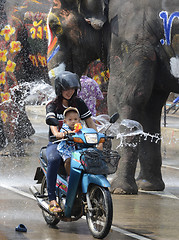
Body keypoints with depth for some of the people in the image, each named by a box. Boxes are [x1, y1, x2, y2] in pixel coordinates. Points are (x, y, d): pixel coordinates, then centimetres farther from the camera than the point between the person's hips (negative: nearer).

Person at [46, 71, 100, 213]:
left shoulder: (79, 103, 11)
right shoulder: (52, 106, 0)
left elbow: (90, 122, 9)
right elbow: (51, 121, -18)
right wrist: (57, 133, -41)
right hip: (56, 143, -3)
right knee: (54, 160, -38)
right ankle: (52, 200, -35)